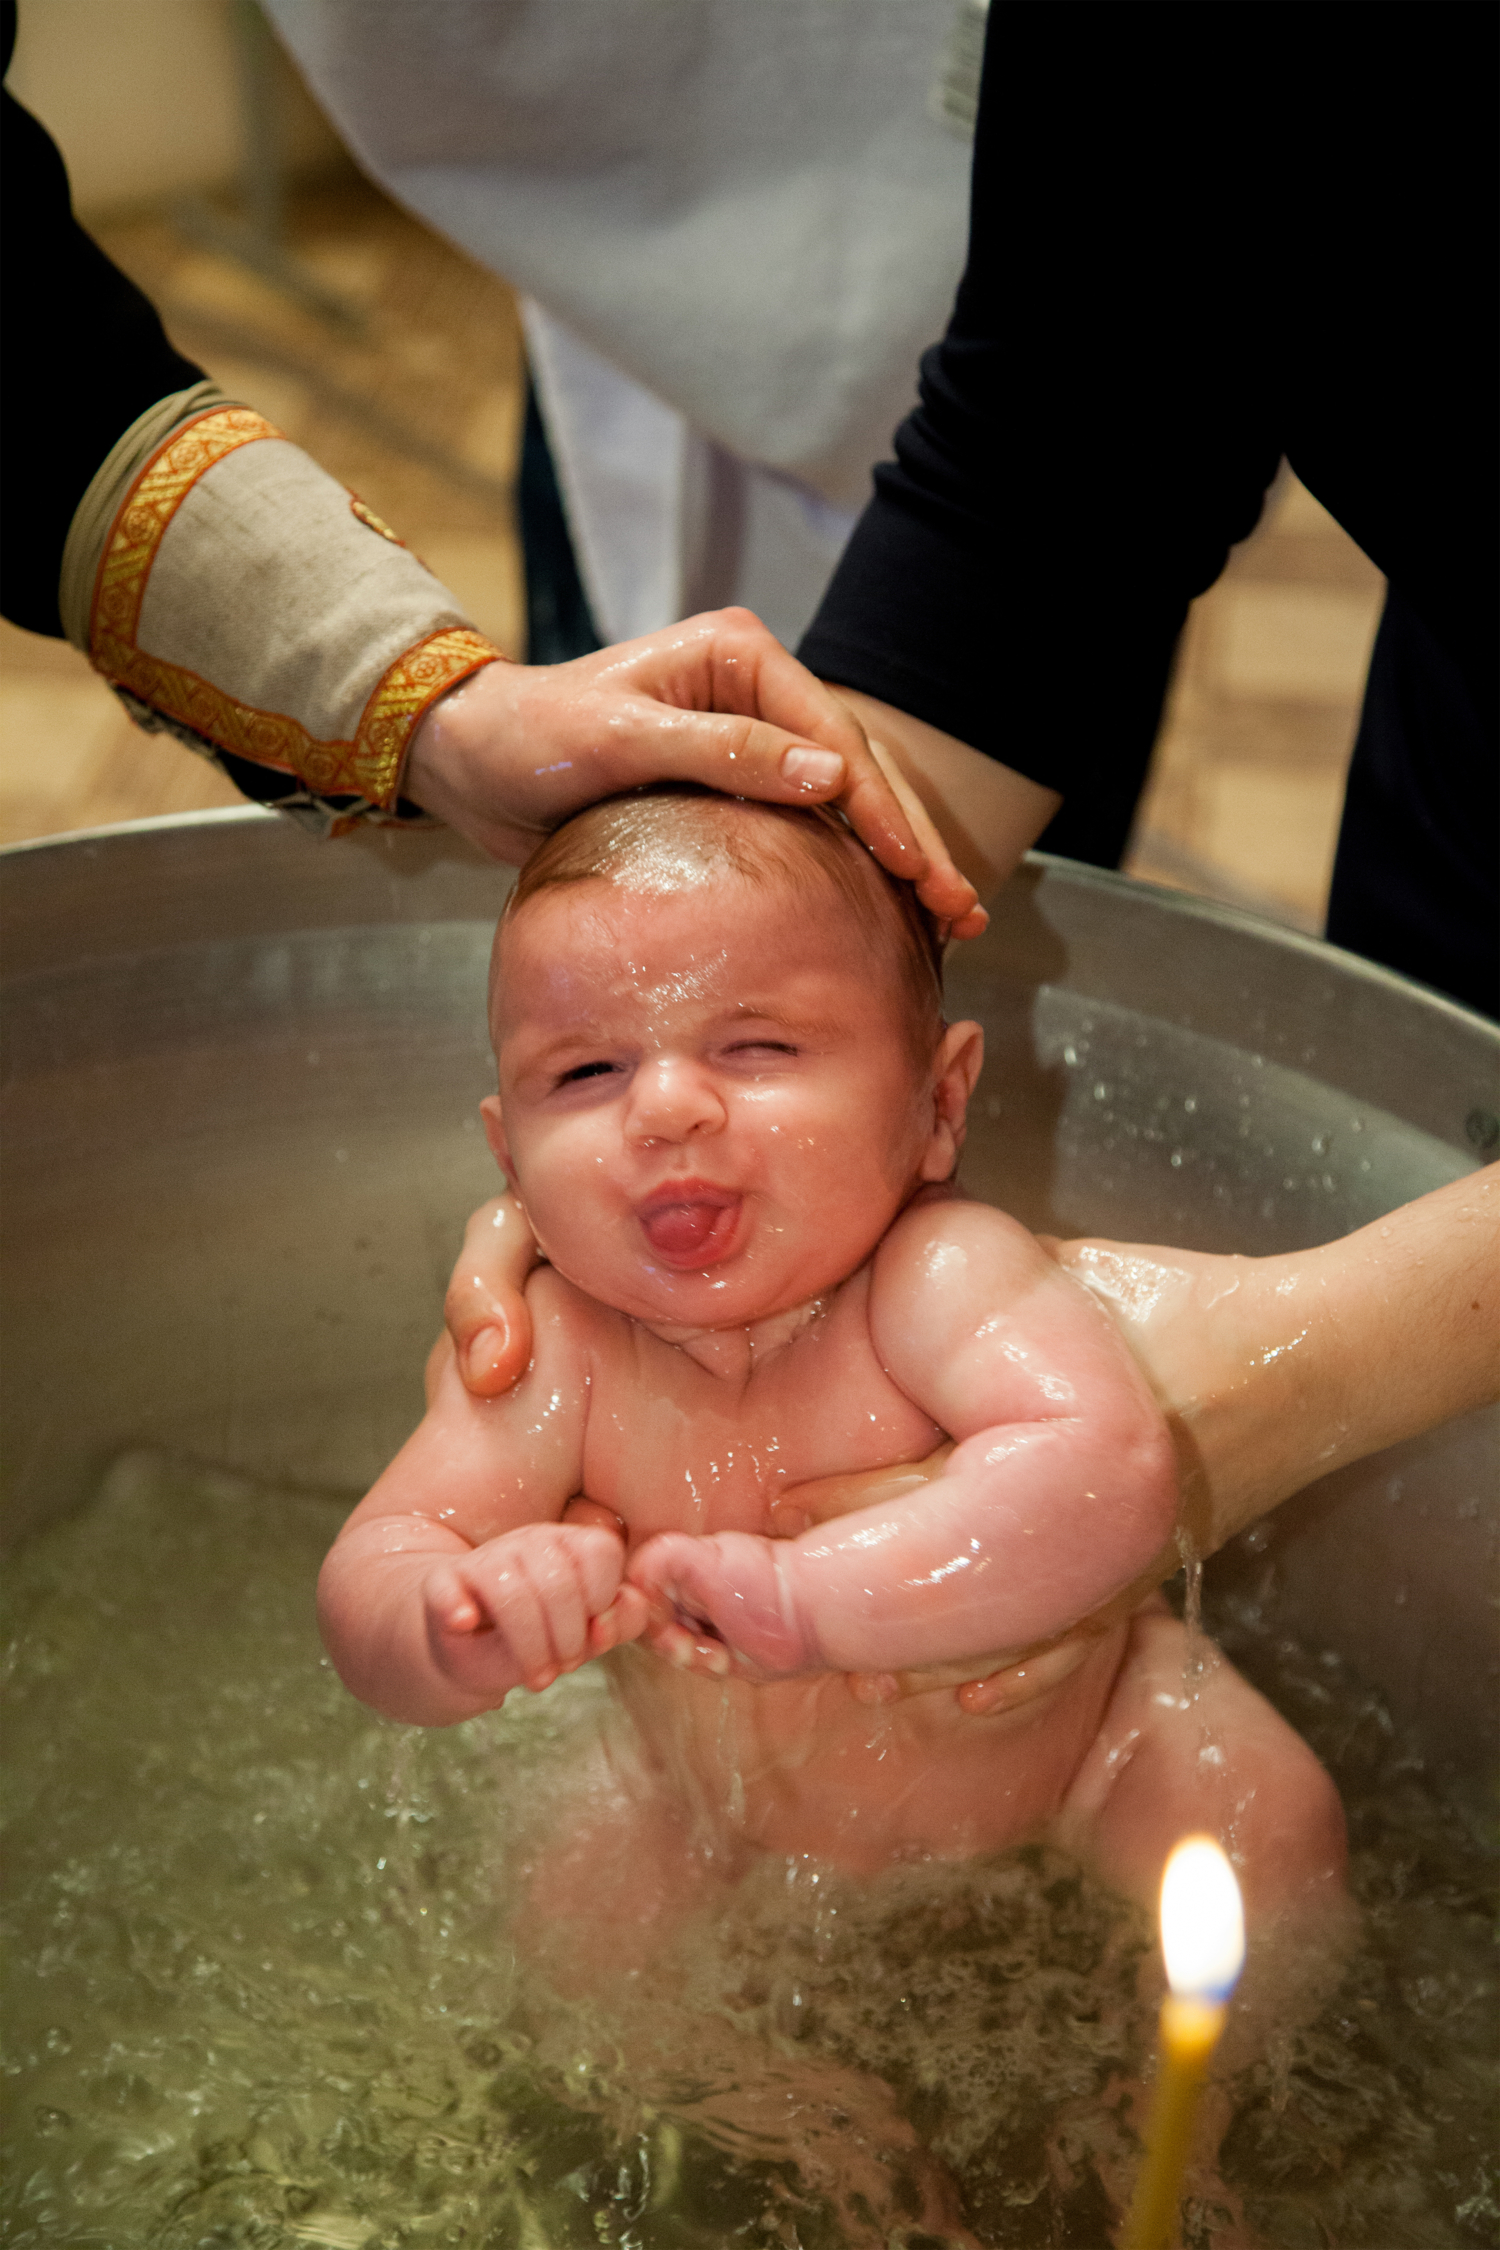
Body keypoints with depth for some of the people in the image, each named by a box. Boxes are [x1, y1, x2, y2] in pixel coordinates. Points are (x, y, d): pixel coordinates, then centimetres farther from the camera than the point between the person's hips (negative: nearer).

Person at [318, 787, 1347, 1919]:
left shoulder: (937, 1277, -35)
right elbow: (368, 1580, -27)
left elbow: (1107, 1473, -50)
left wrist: (812, 1596, -54)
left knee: (1273, 1826, -17)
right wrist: (459, 1634, -51)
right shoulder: (557, 1353, -25)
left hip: (1064, 1750, -2)